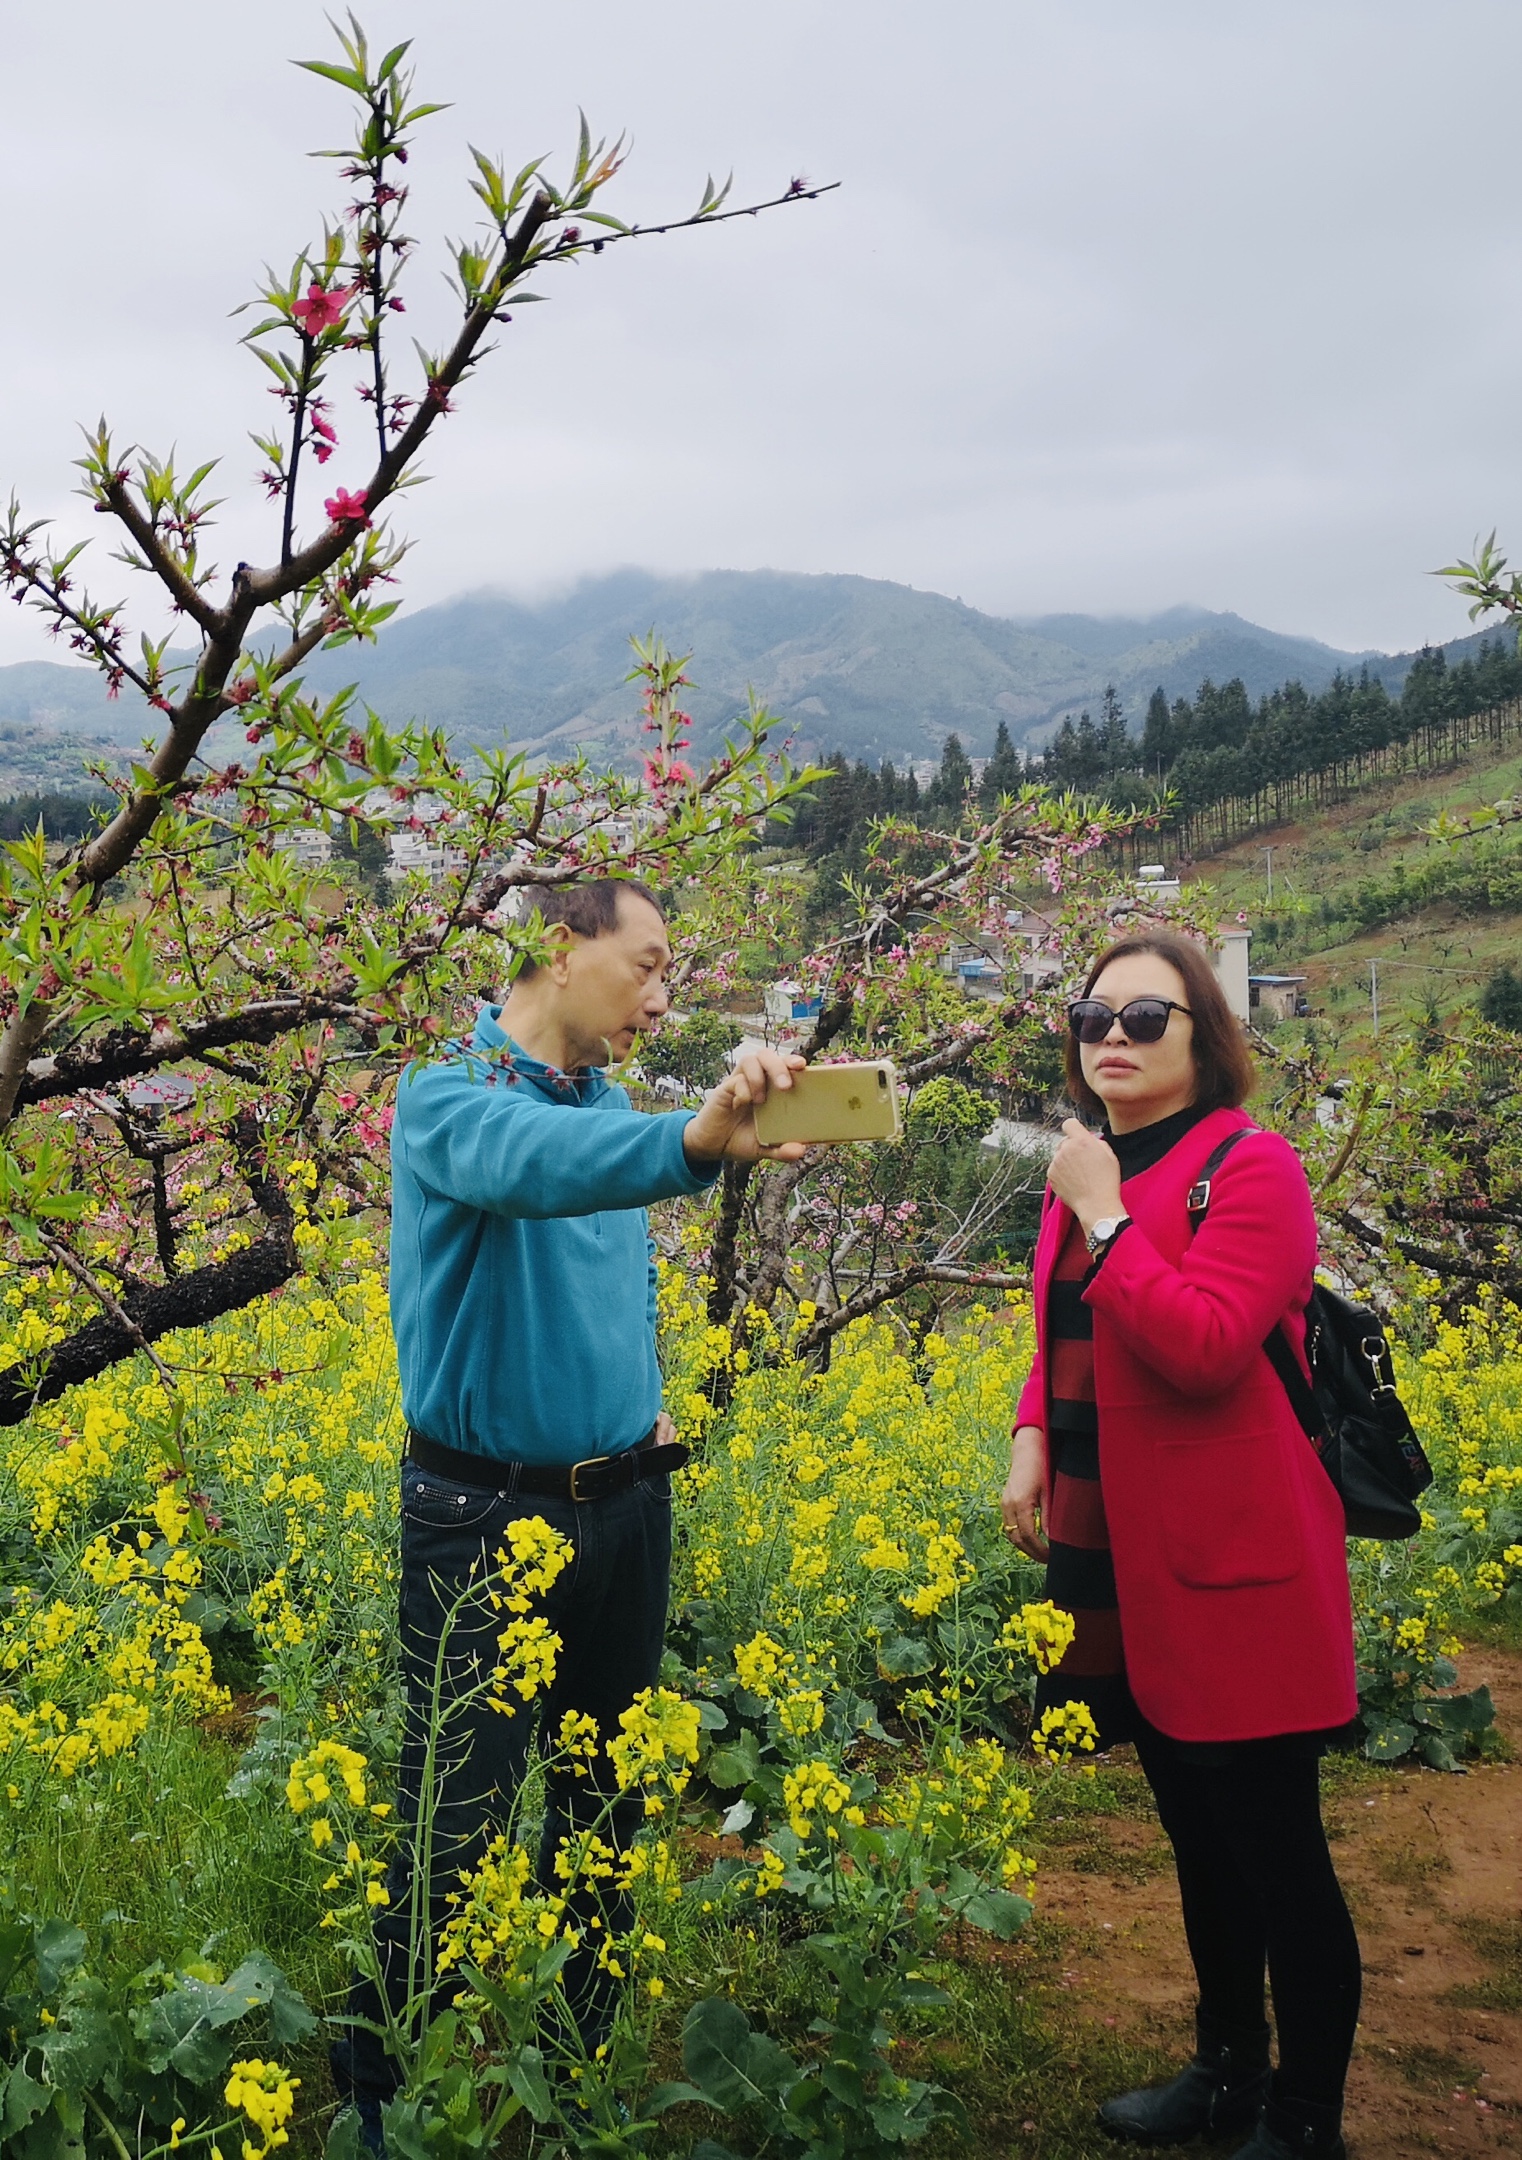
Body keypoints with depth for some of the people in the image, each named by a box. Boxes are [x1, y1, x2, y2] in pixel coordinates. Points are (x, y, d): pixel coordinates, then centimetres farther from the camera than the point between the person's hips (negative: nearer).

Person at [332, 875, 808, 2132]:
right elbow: (528, 1162, -40)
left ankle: (584, 2063, 34)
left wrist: (644, 1393, 10)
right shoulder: (448, 1096, -15)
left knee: (606, 1803, 16)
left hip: (625, 1504, 7)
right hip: (487, 1518, -7)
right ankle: (381, 2094, 21)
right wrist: (692, 1144, -57)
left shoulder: (609, 1104, 9)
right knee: (458, 1824, 0)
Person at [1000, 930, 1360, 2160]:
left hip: (1231, 1572, -8)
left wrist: (1105, 1216, -22)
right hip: (1120, 1566, 8)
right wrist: (1030, 1440, 2)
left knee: (1277, 1855, 5)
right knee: (1200, 1839, 21)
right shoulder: (1087, 1174, 10)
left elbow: (1206, 1347, -25)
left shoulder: (1250, 1168, -13)